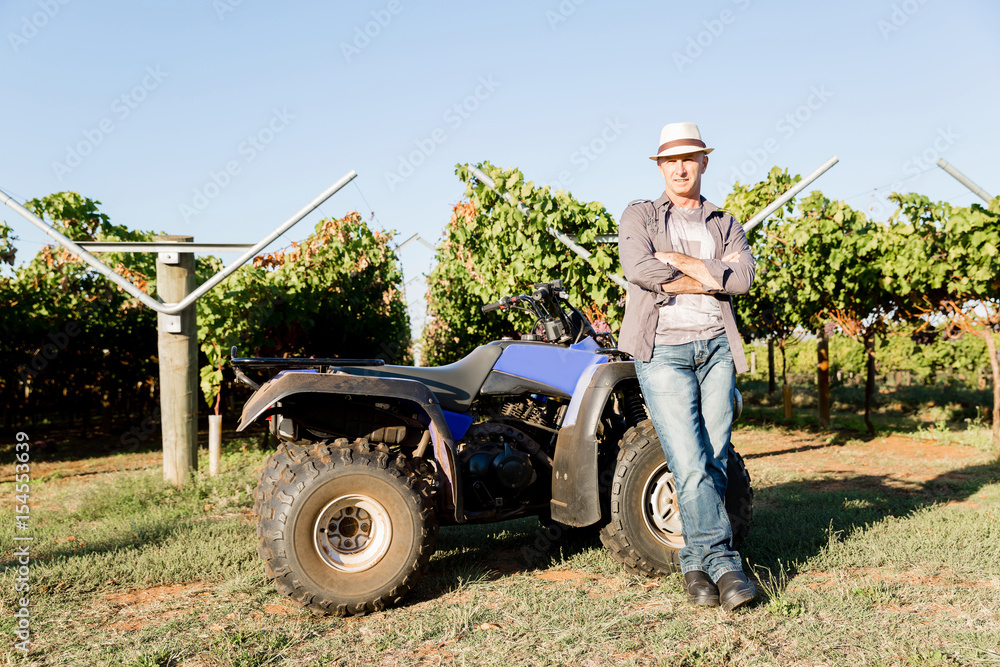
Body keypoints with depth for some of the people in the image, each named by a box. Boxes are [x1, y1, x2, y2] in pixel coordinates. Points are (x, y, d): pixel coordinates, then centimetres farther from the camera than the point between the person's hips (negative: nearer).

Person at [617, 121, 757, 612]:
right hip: (662, 350, -3)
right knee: (689, 463, -12)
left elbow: (742, 277, -2)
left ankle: (695, 563, 11)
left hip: (716, 347, 3)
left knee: (715, 460, 0)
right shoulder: (640, 215, 12)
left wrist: (678, 261, -6)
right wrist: (710, 279, -3)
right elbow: (638, 270, -10)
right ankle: (722, 560, -7)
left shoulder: (725, 225, 20)